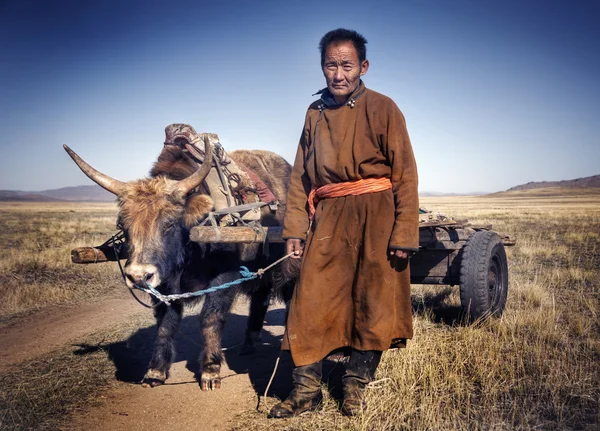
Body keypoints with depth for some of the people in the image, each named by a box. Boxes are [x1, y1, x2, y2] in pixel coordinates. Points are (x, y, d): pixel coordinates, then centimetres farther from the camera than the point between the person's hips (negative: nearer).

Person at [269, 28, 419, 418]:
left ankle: (356, 386, 23)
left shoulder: (382, 109, -2)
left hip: (375, 218, -3)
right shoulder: (315, 113, 12)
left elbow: (405, 175, -6)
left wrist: (404, 235, -12)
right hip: (328, 218, 4)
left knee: (373, 304, 4)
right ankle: (306, 389, 13)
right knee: (311, 301, 0)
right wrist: (294, 228, 7)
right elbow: (300, 176, 14)